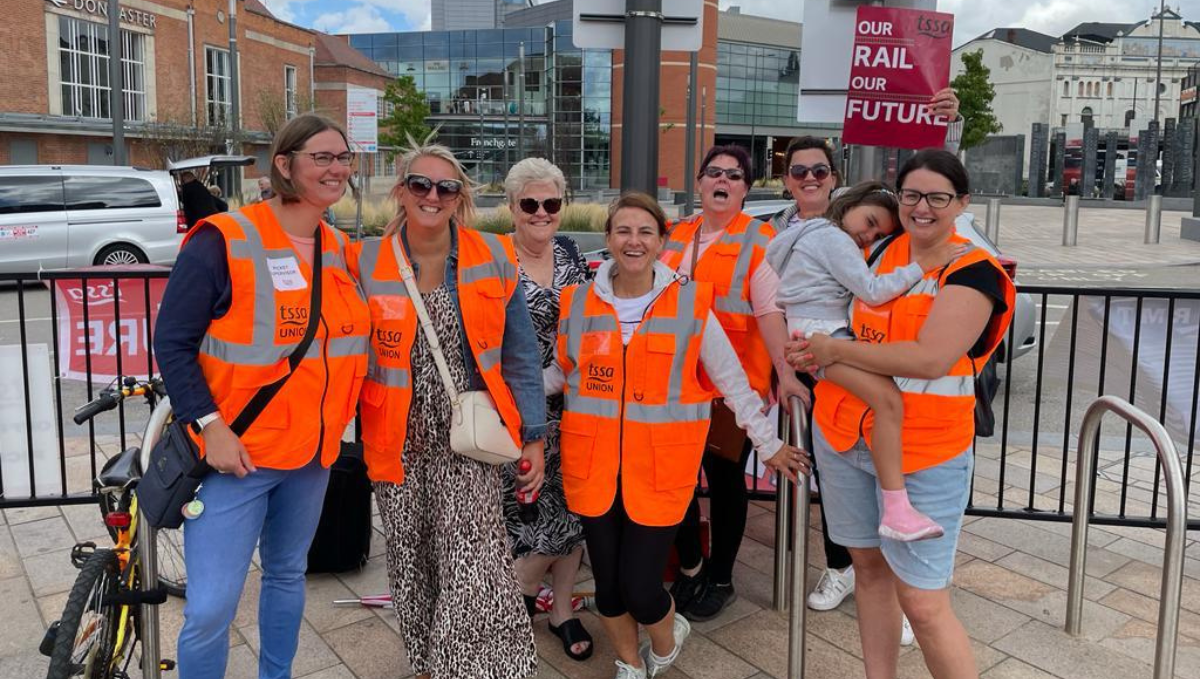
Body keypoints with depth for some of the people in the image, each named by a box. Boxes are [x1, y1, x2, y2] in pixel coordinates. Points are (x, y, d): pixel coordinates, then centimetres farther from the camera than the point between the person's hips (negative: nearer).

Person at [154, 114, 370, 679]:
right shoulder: (223, 242, -13)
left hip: (312, 455, 6)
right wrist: (211, 426, -19)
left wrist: (338, 423, 9)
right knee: (211, 609, -6)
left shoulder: (341, 251, 6)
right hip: (236, 454, -6)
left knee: (287, 574, 21)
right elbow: (171, 343, -12)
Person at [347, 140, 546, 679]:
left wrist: (532, 436, 1)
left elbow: (519, 355, 2)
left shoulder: (493, 259, -2)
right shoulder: (365, 263, -2)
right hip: (399, 442, 2)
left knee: (473, 572, -12)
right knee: (411, 567, 13)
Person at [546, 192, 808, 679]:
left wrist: (768, 445, 8)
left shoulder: (690, 303, -5)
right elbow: (560, 374, 13)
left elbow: (731, 381, 2)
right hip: (593, 466, 3)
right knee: (607, 583, 11)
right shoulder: (578, 303, 1)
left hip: (659, 469, -2)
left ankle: (667, 639, 36)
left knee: (641, 588, -2)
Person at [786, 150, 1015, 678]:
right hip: (843, 434, 6)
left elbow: (930, 358, -24)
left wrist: (835, 351, -14)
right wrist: (813, 350, 3)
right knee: (869, 566, 16)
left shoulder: (972, 271, -11)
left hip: (922, 450, -6)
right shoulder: (884, 251, 8)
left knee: (923, 602, -5)